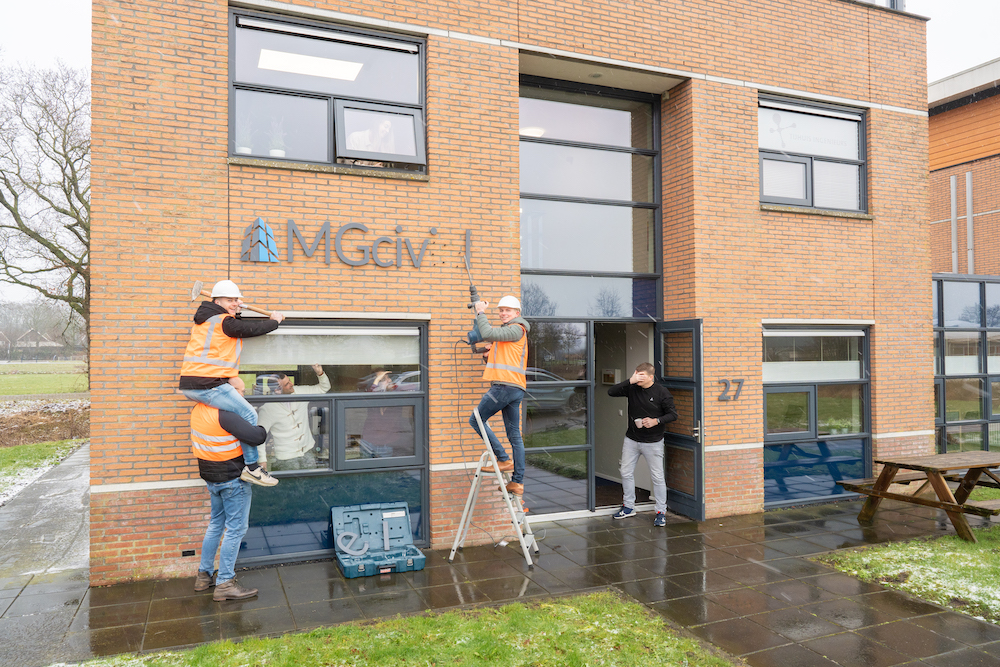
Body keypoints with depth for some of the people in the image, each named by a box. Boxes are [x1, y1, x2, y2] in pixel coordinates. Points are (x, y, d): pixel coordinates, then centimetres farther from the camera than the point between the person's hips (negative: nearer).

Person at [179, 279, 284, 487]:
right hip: (207, 385, -10)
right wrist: (275, 321, 13)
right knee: (248, 415, -7)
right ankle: (252, 468, -4)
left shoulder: (207, 318, 20)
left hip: (190, 384, 10)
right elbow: (253, 329, -3)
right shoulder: (225, 322, -10)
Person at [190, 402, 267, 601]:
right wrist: (262, 430, -5)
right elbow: (256, 437, -28)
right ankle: (224, 584, 5)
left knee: (216, 524, 21)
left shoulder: (198, 409, 0)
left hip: (211, 478, 9)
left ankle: (204, 575, 31)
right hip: (233, 478, -9)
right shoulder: (224, 415, -25)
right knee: (236, 528, 0)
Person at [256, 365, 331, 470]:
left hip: (307, 450, 4)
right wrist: (262, 460, -13)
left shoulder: (300, 392, -3)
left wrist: (320, 373, -13)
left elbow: (324, 388, 7)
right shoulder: (267, 408, -16)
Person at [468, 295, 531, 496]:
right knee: (514, 435, 6)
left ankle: (504, 460, -4)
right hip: (515, 389, 10)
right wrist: (489, 355, 12)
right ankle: (518, 482, 7)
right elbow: (499, 362, 31)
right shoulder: (507, 332, 26)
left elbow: (488, 334, -17)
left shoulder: (516, 329, -5)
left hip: (505, 386, -10)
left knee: (476, 419, -2)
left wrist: (481, 313, -5)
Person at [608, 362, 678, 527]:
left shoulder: (661, 392, -9)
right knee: (626, 473, 9)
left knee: (657, 476, 0)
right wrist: (630, 381, -19)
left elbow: (673, 414, -6)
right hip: (631, 440, 4)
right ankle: (629, 507, 25)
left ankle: (661, 512, 13)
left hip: (653, 442, -4)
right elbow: (611, 392, -11)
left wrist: (656, 421, -22)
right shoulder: (632, 389, -1)